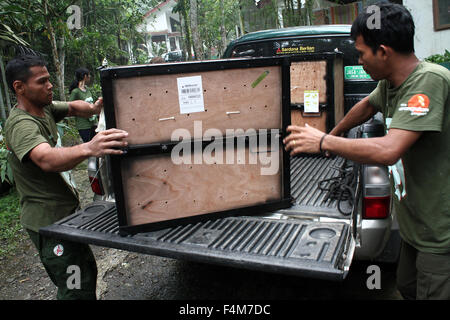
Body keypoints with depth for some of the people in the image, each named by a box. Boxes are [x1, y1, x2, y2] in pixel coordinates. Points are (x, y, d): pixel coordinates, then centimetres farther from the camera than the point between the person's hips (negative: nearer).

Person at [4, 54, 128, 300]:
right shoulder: (20, 124, -25)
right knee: (78, 290, -6)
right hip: (48, 221, -10)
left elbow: (72, 107, 14)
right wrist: (88, 149, -62)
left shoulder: (44, 107, 4)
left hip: (65, 212, 10)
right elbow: (47, 159, -43)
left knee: (87, 271, 21)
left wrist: (92, 108, -10)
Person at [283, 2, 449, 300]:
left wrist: (324, 141, -23)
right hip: (415, 224, 9)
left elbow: (389, 150, -36)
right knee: (407, 288, 23)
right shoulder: (390, 83, 1)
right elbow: (367, 106, 24)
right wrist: (333, 135, 36)